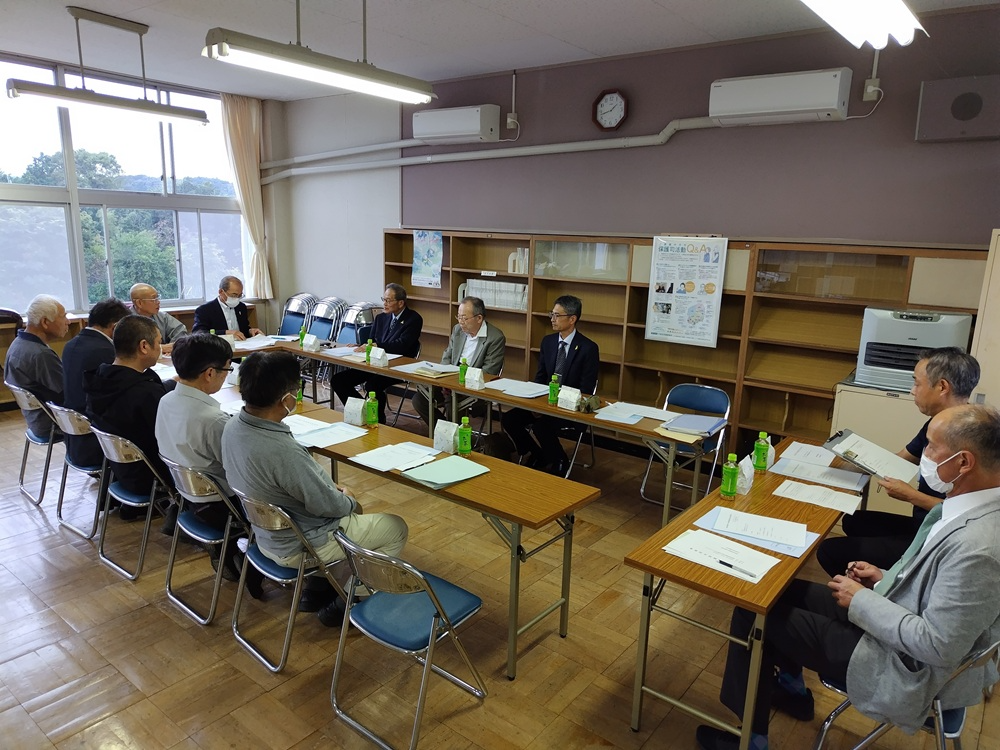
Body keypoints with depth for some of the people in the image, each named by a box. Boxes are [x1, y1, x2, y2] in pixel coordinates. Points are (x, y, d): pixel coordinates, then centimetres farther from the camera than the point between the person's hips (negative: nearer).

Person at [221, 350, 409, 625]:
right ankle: (342, 603, 15)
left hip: (268, 532, 9)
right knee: (396, 529, 7)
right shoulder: (282, 451, -38)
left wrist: (333, 489, 4)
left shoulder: (233, 427, -10)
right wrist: (348, 500, -3)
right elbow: (327, 506, -24)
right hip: (298, 547, -8)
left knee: (350, 510, 29)